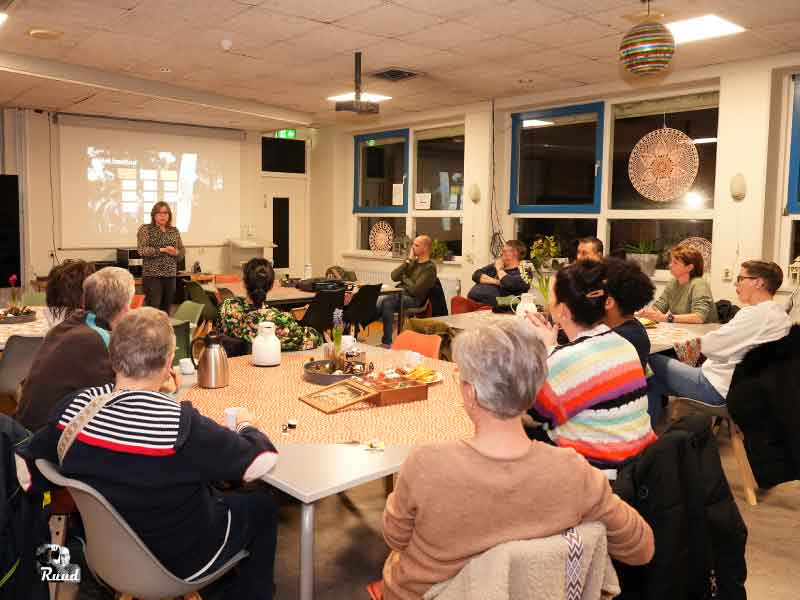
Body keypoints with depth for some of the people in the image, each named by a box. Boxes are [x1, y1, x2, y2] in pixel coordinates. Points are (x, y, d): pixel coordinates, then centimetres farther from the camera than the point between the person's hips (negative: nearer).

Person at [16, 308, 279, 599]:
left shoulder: (72, 408, -21)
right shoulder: (184, 426, -37)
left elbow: (26, 469, -3)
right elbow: (264, 460, -24)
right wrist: (245, 425, -3)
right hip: (180, 561, -5)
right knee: (262, 504, 20)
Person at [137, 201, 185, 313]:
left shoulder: (174, 231, 12)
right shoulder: (145, 229, -2)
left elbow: (182, 250, 14)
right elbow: (142, 250, -12)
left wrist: (176, 252, -8)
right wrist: (162, 250, -17)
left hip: (170, 275, 5)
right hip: (152, 275, -5)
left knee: (166, 309, 8)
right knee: (152, 308, -9)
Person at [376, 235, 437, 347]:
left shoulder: (430, 268, -7)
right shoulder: (413, 261, 16)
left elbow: (415, 290, -16)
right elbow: (394, 277, 5)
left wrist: (405, 278, 1)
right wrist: (408, 261, 0)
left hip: (413, 300, -6)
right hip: (399, 293, 7)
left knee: (386, 302, -29)